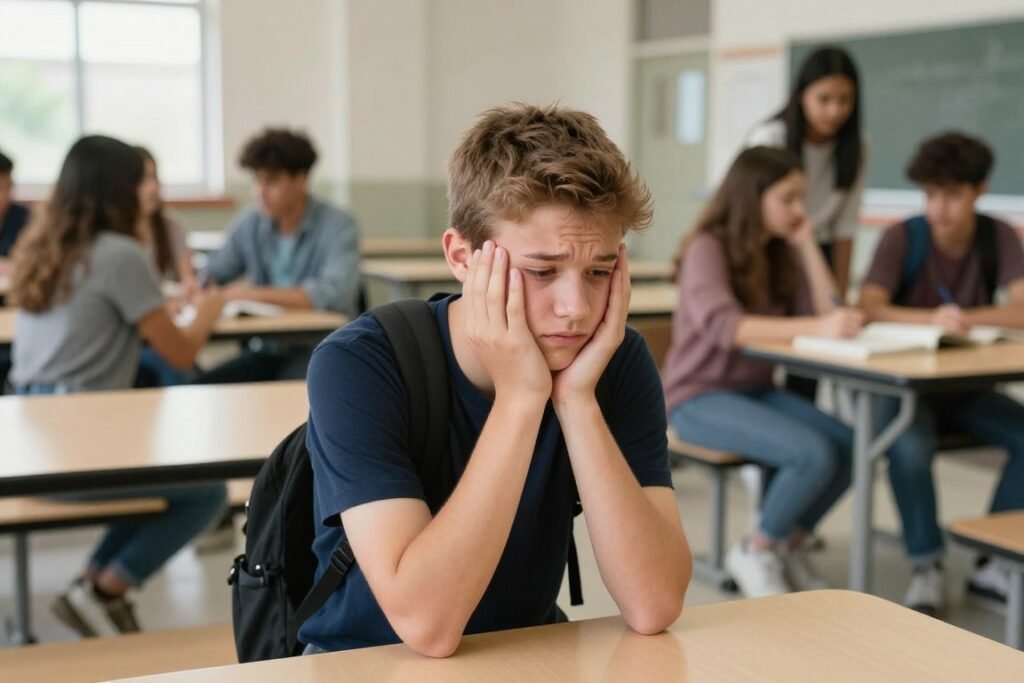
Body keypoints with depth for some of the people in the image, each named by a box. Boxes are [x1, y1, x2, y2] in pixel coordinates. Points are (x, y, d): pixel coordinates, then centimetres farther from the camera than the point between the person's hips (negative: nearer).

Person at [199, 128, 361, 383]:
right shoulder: (250, 223, 6)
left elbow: (334, 293, -25)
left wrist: (256, 294, -25)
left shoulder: (338, 226, -10)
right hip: (266, 351, 5)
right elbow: (211, 275, 16)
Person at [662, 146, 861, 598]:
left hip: (757, 390, 7)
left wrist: (806, 244, -4)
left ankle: (790, 545, 6)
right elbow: (723, 325, -31)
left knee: (852, 448, -16)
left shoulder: (779, 252, 8)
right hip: (700, 397, -7)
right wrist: (815, 328, -40)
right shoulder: (708, 247, -13)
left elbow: (830, 313, -2)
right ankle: (756, 551, -2)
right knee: (813, 455, -27)